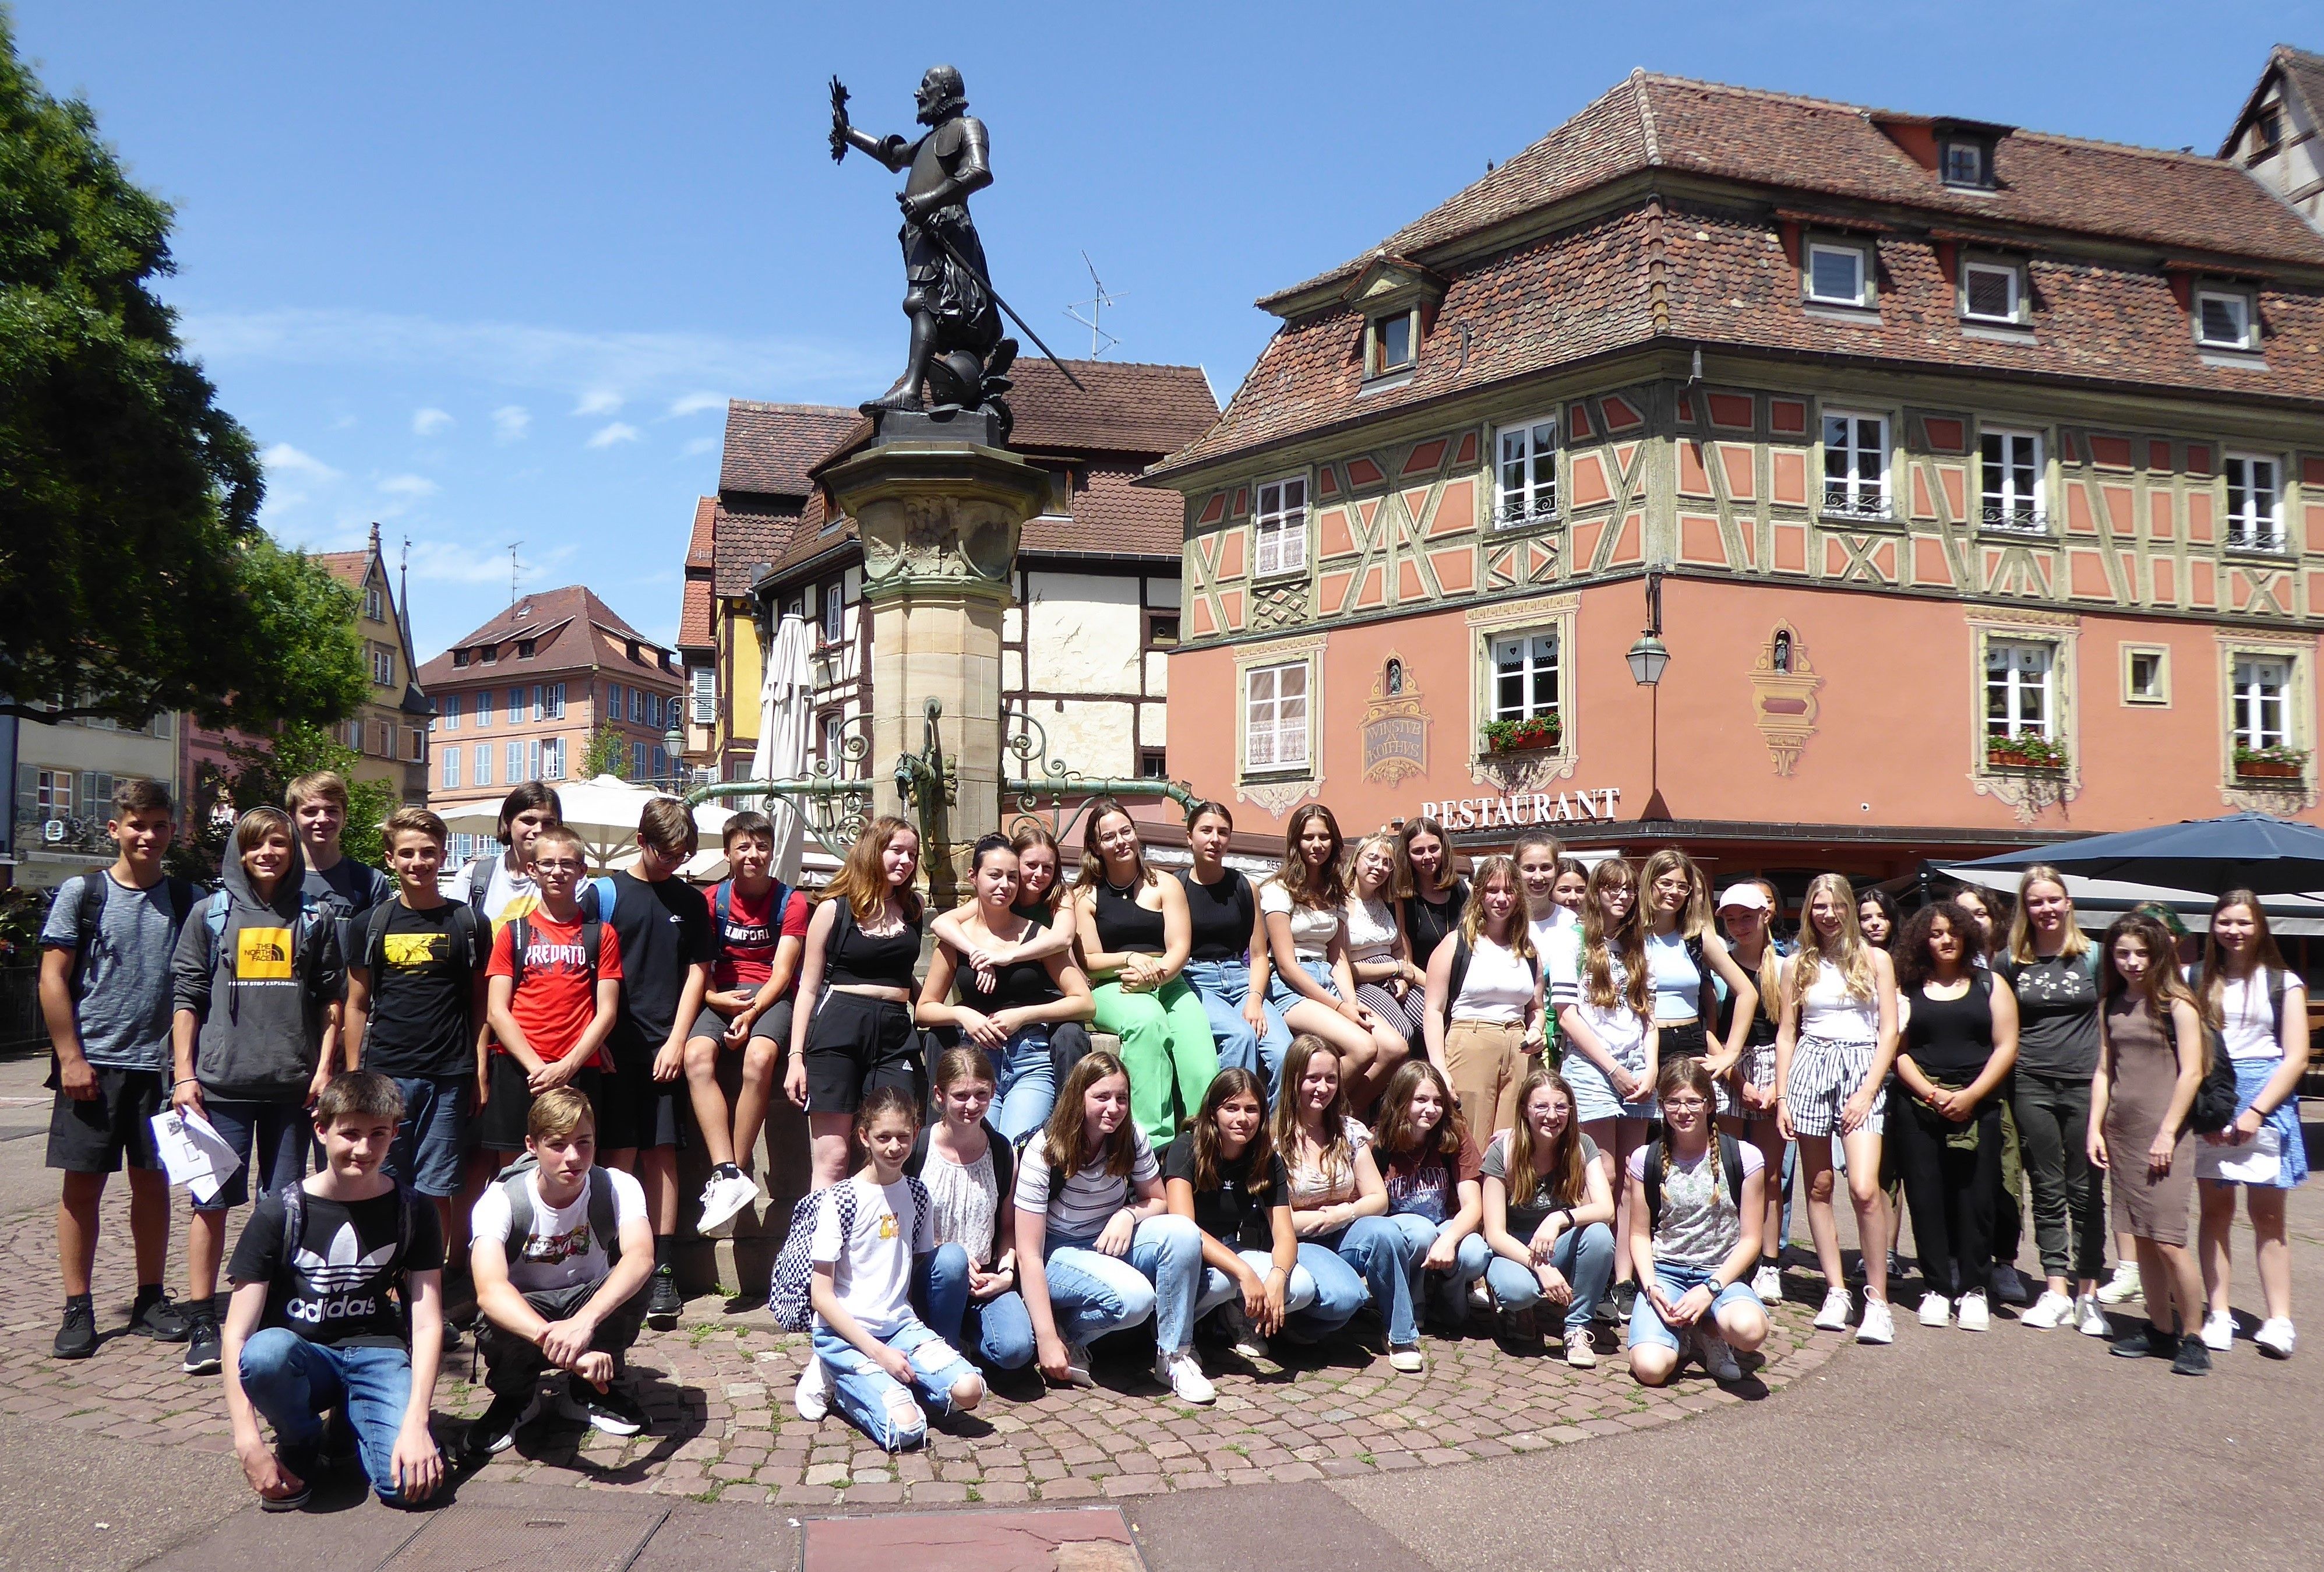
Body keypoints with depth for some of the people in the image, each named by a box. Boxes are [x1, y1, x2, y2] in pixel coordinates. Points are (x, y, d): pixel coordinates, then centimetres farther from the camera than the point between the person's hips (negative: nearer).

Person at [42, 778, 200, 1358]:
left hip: (159, 1064, 2)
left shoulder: (188, 898, 5)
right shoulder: (83, 892, 0)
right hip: (92, 1063, -2)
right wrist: (70, 1057, -8)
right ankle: (77, 1310, 11)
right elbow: (53, 979, -2)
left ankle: (150, 1301, 18)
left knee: (153, 1182, 8)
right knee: (83, 1184, 2)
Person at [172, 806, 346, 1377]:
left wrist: (324, 1066, 0)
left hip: (293, 1084, 1)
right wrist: (185, 1074, -2)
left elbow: (330, 998, 9)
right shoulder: (213, 914, 5)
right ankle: (203, 1324, 9)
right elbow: (186, 997, 4)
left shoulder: (315, 918, 7)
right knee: (213, 1201, 1)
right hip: (222, 1081, -1)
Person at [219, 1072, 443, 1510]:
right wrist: (248, 1441, -22)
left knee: (409, 1483, -25)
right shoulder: (280, 1212, -6)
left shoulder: (412, 1212, -1)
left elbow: (427, 1324, -6)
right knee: (265, 1352, -38)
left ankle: (352, 1420, 10)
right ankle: (301, 1447, -4)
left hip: (377, 1356, 1)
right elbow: (237, 1334, -11)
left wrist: (415, 1422, -20)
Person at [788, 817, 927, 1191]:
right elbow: (808, 987, 5)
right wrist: (797, 1056, 0)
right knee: (831, 1161, -5)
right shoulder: (834, 909, 5)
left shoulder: (913, 908, 16)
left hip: (895, 1034, 3)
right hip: (838, 1030, -3)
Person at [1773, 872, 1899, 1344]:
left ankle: (1877, 1298, -5)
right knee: (1819, 1188, 4)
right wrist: (1782, 1098, 4)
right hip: (1810, 1067, 3)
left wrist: (1867, 1092, -8)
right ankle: (1836, 1291, 13)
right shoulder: (1798, 965, 11)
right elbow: (1786, 1033, 11)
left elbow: (1889, 1031, 2)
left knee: (1864, 1188, -15)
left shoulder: (1875, 960, 6)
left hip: (1862, 1069, -2)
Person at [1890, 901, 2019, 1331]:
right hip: (1919, 1107, 0)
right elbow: (1898, 1050, 3)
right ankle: (1937, 1288, 10)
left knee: (1975, 1198, -1)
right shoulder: (1907, 989, 9)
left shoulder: (1989, 985, 9)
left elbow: (2006, 1047, 2)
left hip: (1978, 1108, 0)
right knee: (1926, 1198, 1)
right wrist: (1932, 1094, -11)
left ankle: (1974, 1289, 10)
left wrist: (1970, 1096, -9)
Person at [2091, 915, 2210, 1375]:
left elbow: (2191, 1072, -10)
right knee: (2143, 1239, 10)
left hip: (2164, 1134, -6)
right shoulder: (2111, 1006, 11)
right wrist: (2095, 1128, 7)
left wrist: (2167, 1133, -14)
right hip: (2123, 1132, 6)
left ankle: (2193, 1337, 2)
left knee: (2168, 1241, -9)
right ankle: (2160, 1330, 19)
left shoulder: (2176, 1004, -6)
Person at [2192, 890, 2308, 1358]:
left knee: (2267, 1215, -1)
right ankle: (2218, 1315, 5)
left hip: (2265, 1099, -1)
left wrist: (2255, 1112, -9)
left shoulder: (2284, 983, 5)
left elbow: (2296, 1058, 0)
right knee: (2215, 1211, 2)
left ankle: (2279, 1320, 2)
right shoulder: (2198, 981, 9)